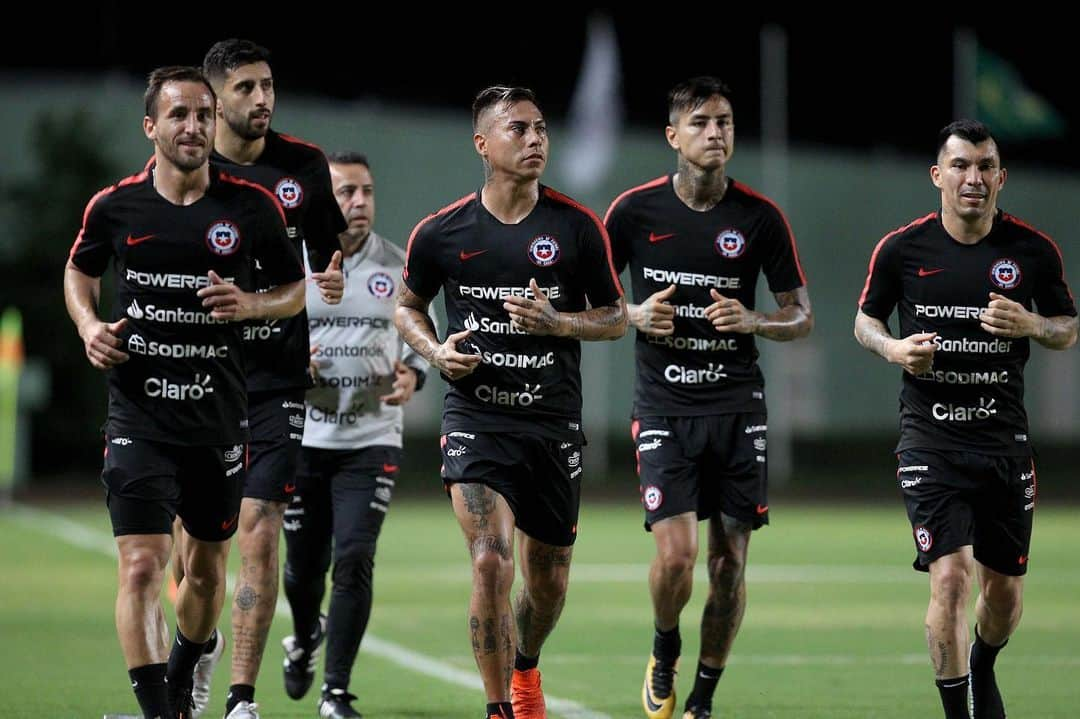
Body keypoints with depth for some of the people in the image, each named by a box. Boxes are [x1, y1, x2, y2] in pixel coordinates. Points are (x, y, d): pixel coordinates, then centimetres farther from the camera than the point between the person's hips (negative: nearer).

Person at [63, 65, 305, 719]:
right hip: (139, 414, -2)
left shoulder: (252, 207, -2)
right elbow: (81, 270, 19)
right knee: (142, 565, -15)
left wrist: (253, 305, -11)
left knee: (207, 565, 15)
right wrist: (89, 325, 0)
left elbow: (298, 287, 9)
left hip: (220, 416, 2)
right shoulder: (115, 206, -1)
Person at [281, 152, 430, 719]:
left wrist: (413, 374, -8)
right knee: (304, 563, 10)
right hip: (303, 435, 0)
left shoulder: (397, 266, 1)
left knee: (354, 560, -14)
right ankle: (304, 639, 45)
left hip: (372, 438, 0)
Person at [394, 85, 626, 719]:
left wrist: (556, 322, -14)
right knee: (490, 562, -19)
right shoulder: (442, 233, -2)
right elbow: (409, 305, 15)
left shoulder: (578, 228, -2)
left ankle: (525, 667, 44)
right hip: (476, 420, -2)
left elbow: (616, 317, 5)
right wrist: (436, 350, -6)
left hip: (554, 423, 2)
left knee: (549, 583, 12)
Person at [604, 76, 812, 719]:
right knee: (676, 556, -14)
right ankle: (665, 652, 17)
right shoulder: (635, 210, -2)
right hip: (664, 407, -1)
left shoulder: (760, 216, -1)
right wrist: (637, 317, -10)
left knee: (730, 563, 2)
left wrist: (752, 321, -15)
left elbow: (801, 317, 5)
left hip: (738, 406, 1)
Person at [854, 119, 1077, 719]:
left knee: (1005, 594, 10)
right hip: (930, 438, -2)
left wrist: (1030, 325, -12)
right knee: (951, 575, -17)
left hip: (1006, 438, 2)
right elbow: (866, 319, 11)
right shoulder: (901, 249, -3)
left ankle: (983, 669, 42)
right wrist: (893, 348, -11)